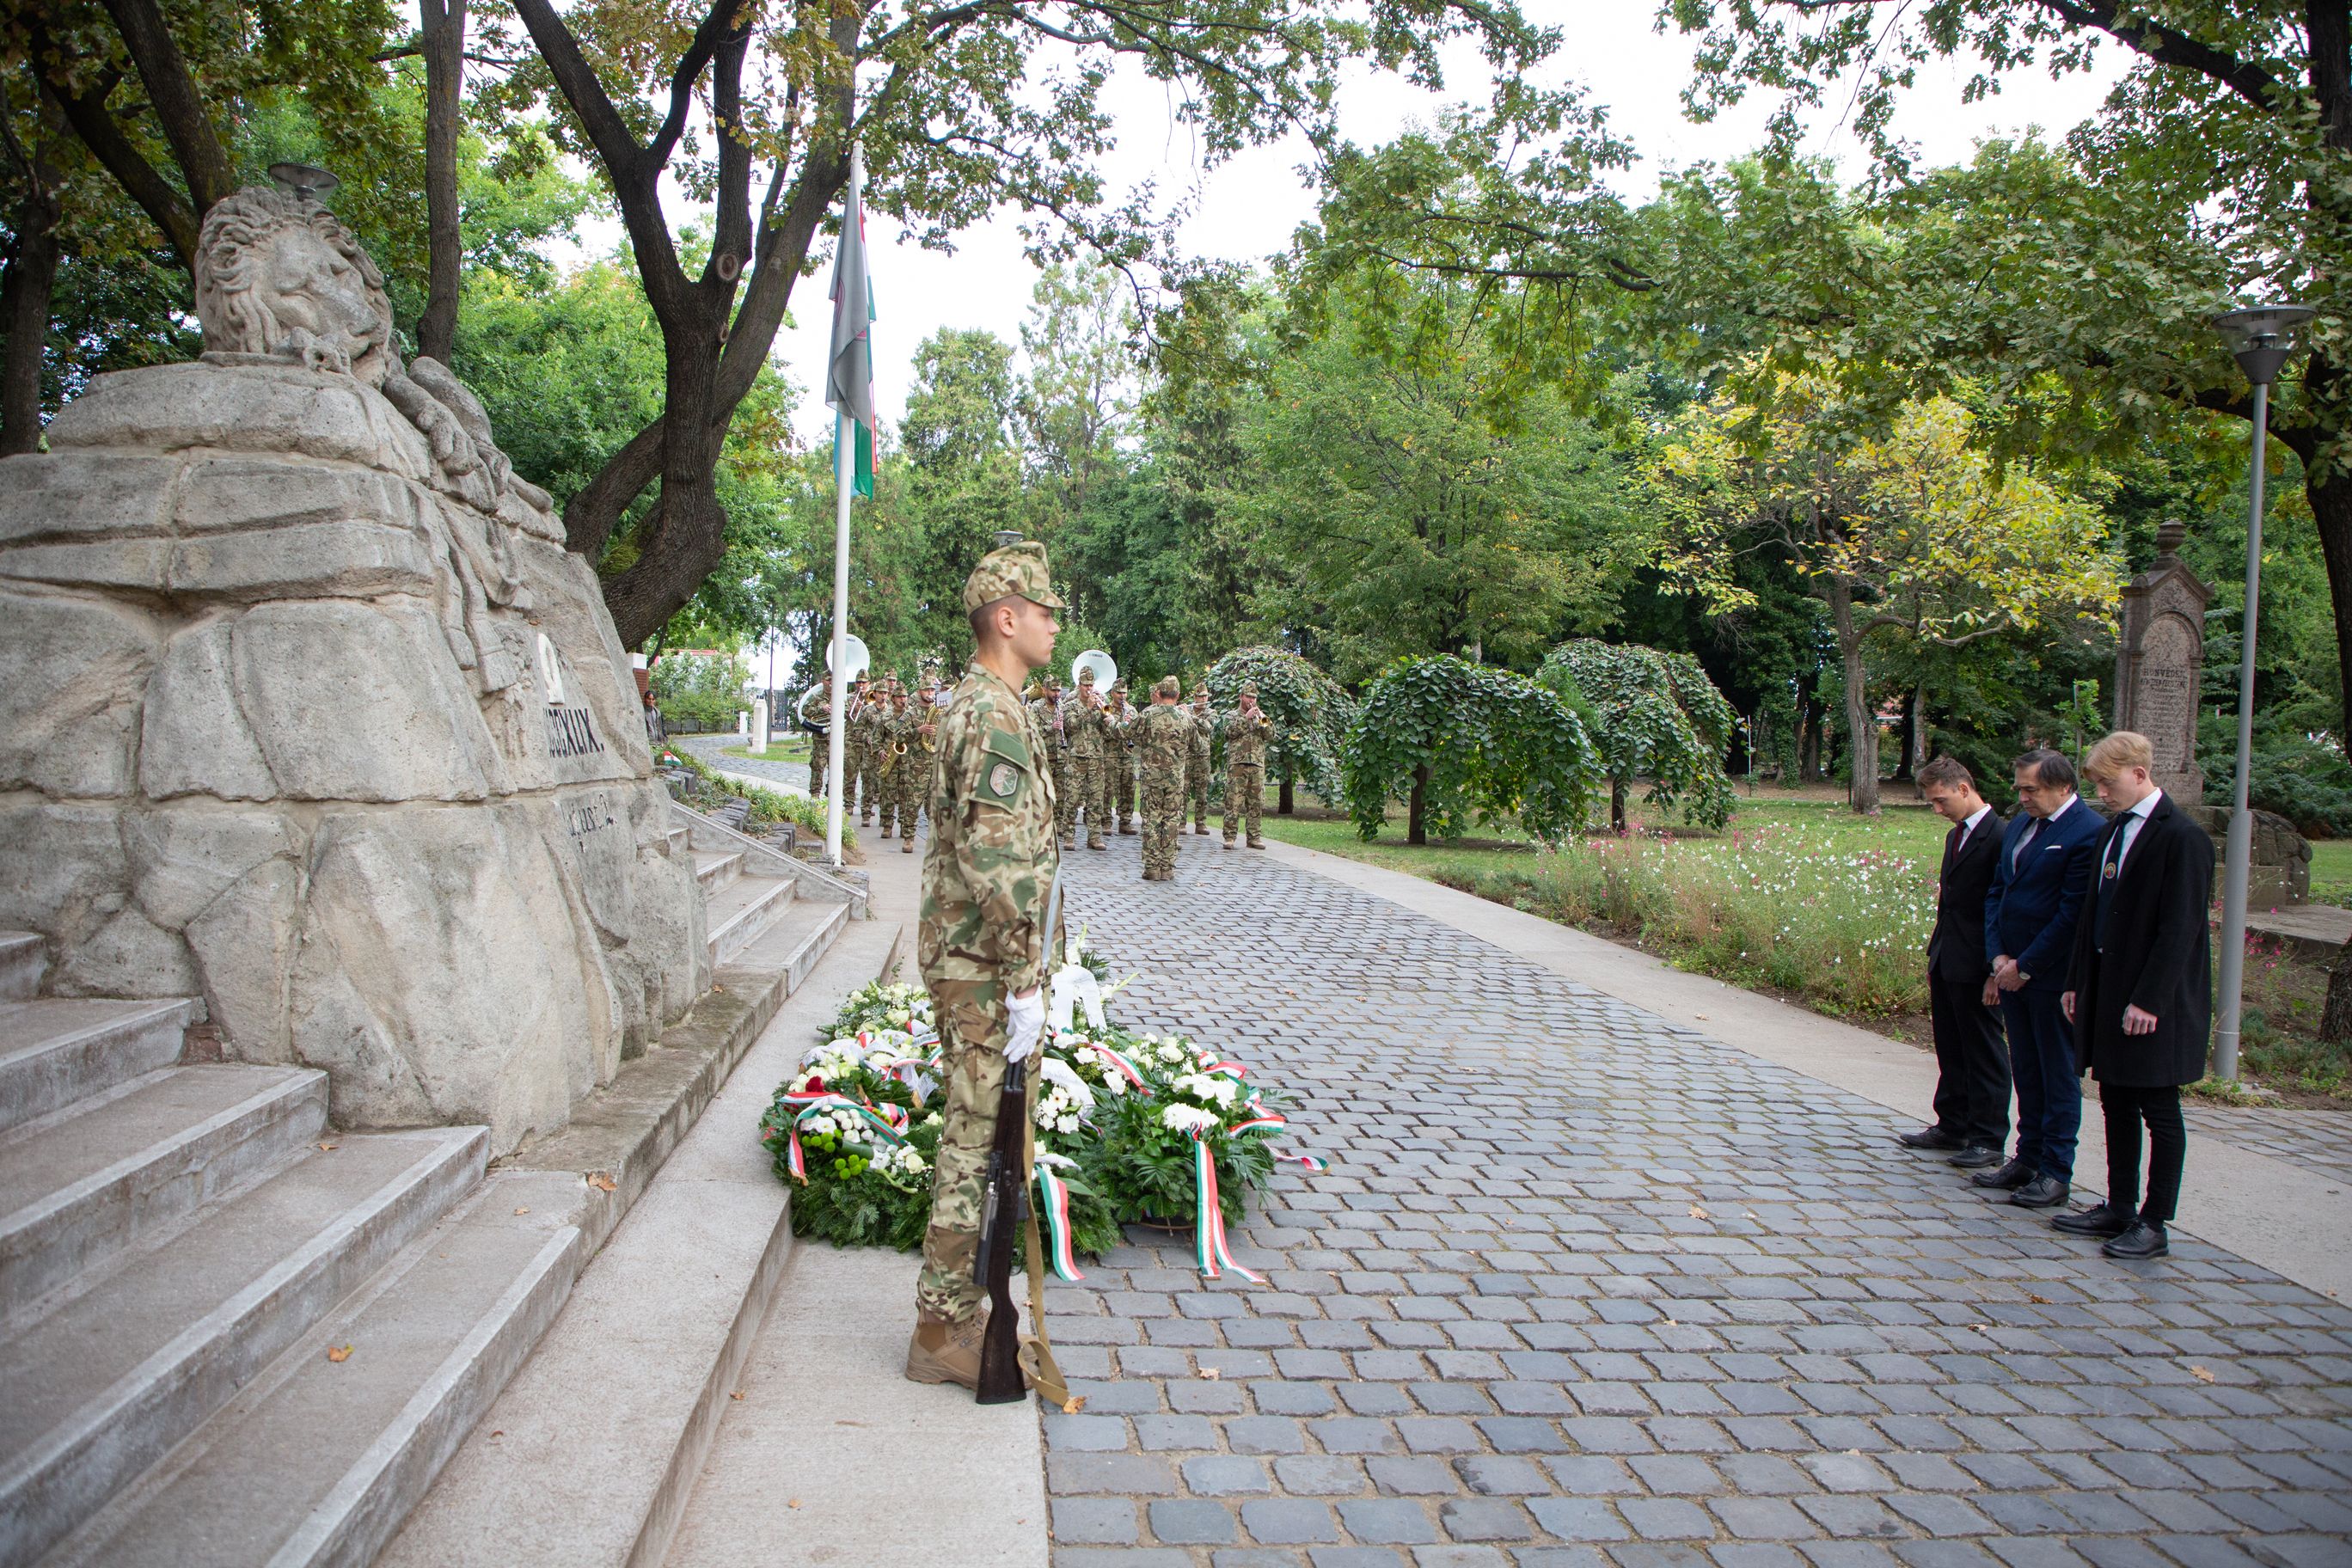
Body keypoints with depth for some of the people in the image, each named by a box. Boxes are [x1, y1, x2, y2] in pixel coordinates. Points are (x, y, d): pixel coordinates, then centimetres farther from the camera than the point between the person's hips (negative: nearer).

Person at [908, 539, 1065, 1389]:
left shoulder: (974, 705, 15)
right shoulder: (997, 717, -19)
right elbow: (999, 865, -25)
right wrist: (1024, 983, -22)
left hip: (962, 960, 10)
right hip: (984, 968, -10)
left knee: (974, 1136, 17)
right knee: (977, 1141, -2)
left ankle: (958, 1307, 28)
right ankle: (942, 1330, 9)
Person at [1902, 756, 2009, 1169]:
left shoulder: (2000, 836, -15)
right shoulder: (1955, 836, 15)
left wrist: (1996, 967, -18)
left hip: (1977, 965, -9)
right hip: (1947, 963, 9)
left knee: (1984, 1053, 1)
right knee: (1951, 1051, 16)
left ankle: (1988, 1139, 10)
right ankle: (1951, 1127, 26)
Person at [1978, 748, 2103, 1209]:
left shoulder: (2088, 833, -14)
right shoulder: (2019, 825, 11)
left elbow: (2073, 912, -17)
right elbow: (1996, 891, 14)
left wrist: (2025, 965, -13)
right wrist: (1998, 956, 2)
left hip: (2053, 976, -8)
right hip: (2012, 970, 8)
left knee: (2059, 1076, 3)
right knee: (2026, 1073, 15)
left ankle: (2055, 1173, 11)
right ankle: (2028, 1159, 24)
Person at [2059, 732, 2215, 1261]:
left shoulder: (2182, 837, -14)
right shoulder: (2113, 831, 12)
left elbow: (2180, 928, -18)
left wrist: (2148, 999, -20)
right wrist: (2077, 980, 14)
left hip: (2154, 1002, -8)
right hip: (2108, 992, 8)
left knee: (2159, 1112, 2)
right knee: (2116, 1104, 14)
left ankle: (2154, 1223, 10)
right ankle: (2119, 1209, 24)